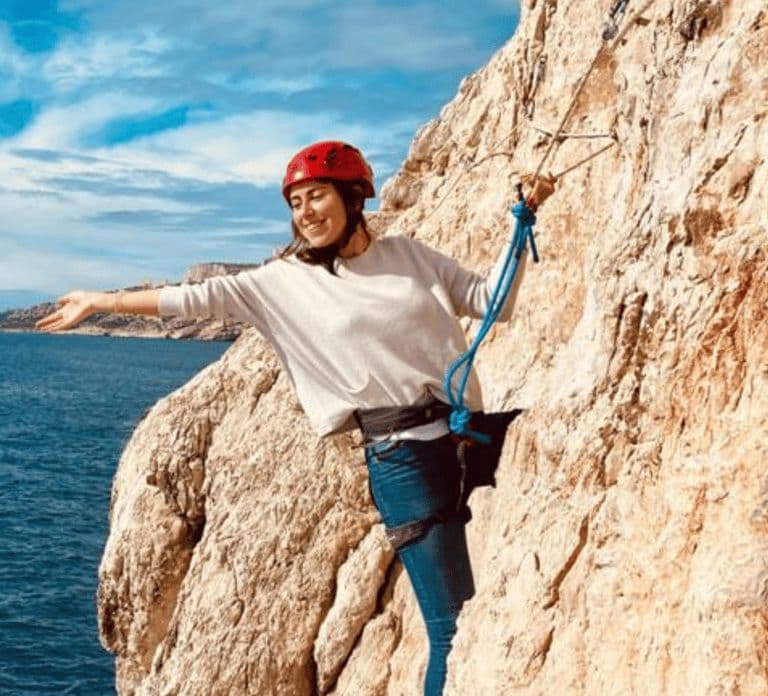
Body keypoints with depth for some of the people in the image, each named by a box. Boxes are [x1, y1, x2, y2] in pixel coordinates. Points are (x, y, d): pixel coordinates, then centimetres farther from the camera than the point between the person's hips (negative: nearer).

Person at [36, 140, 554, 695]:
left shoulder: (409, 254, 10)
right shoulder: (288, 281, 4)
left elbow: (492, 298, 13)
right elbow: (201, 297, 5)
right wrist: (101, 302, 6)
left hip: (472, 438, 3)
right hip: (401, 457, -3)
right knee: (454, 625, -6)